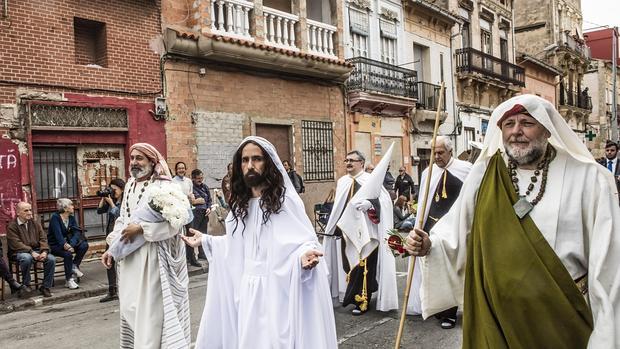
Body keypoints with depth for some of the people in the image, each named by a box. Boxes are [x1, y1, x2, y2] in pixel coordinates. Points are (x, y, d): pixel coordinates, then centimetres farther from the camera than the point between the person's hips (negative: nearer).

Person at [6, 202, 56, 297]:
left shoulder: (35, 224, 13)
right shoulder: (11, 226, -2)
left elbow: (43, 238, 6)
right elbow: (16, 244, -14)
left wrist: (44, 251, -14)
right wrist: (31, 252, -25)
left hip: (36, 250, 4)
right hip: (20, 252, -4)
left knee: (52, 259, -22)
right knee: (27, 258, -39)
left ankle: (45, 287, -9)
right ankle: (26, 285, -13)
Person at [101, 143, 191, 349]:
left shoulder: (164, 186, -11)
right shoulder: (130, 186, 13)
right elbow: (122, 220, 18)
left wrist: (140, 228, -19)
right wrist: (112, 248, 9)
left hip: (152, 258, -7)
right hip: (129, 257, 7)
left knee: (150, 308, -3)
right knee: (130, 305, 14)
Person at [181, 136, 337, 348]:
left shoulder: (286, 199, -10)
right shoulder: (240, 203, 10)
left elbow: (305, 241, -12)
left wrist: (304, 255, -33)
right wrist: (205, 240, 22)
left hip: (276, 290, -6)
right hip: (246, 290, 6)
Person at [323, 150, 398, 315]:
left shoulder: (371, 180, -6)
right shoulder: (341, 182, 12)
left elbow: (384, 200, -16)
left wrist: (369, 204, -33)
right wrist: (335, 227, 17)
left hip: (365, 231, -6)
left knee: (363, 265, -5)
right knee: (348, 263, 11)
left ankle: (361, 300, 4)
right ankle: (351, 295, 25)